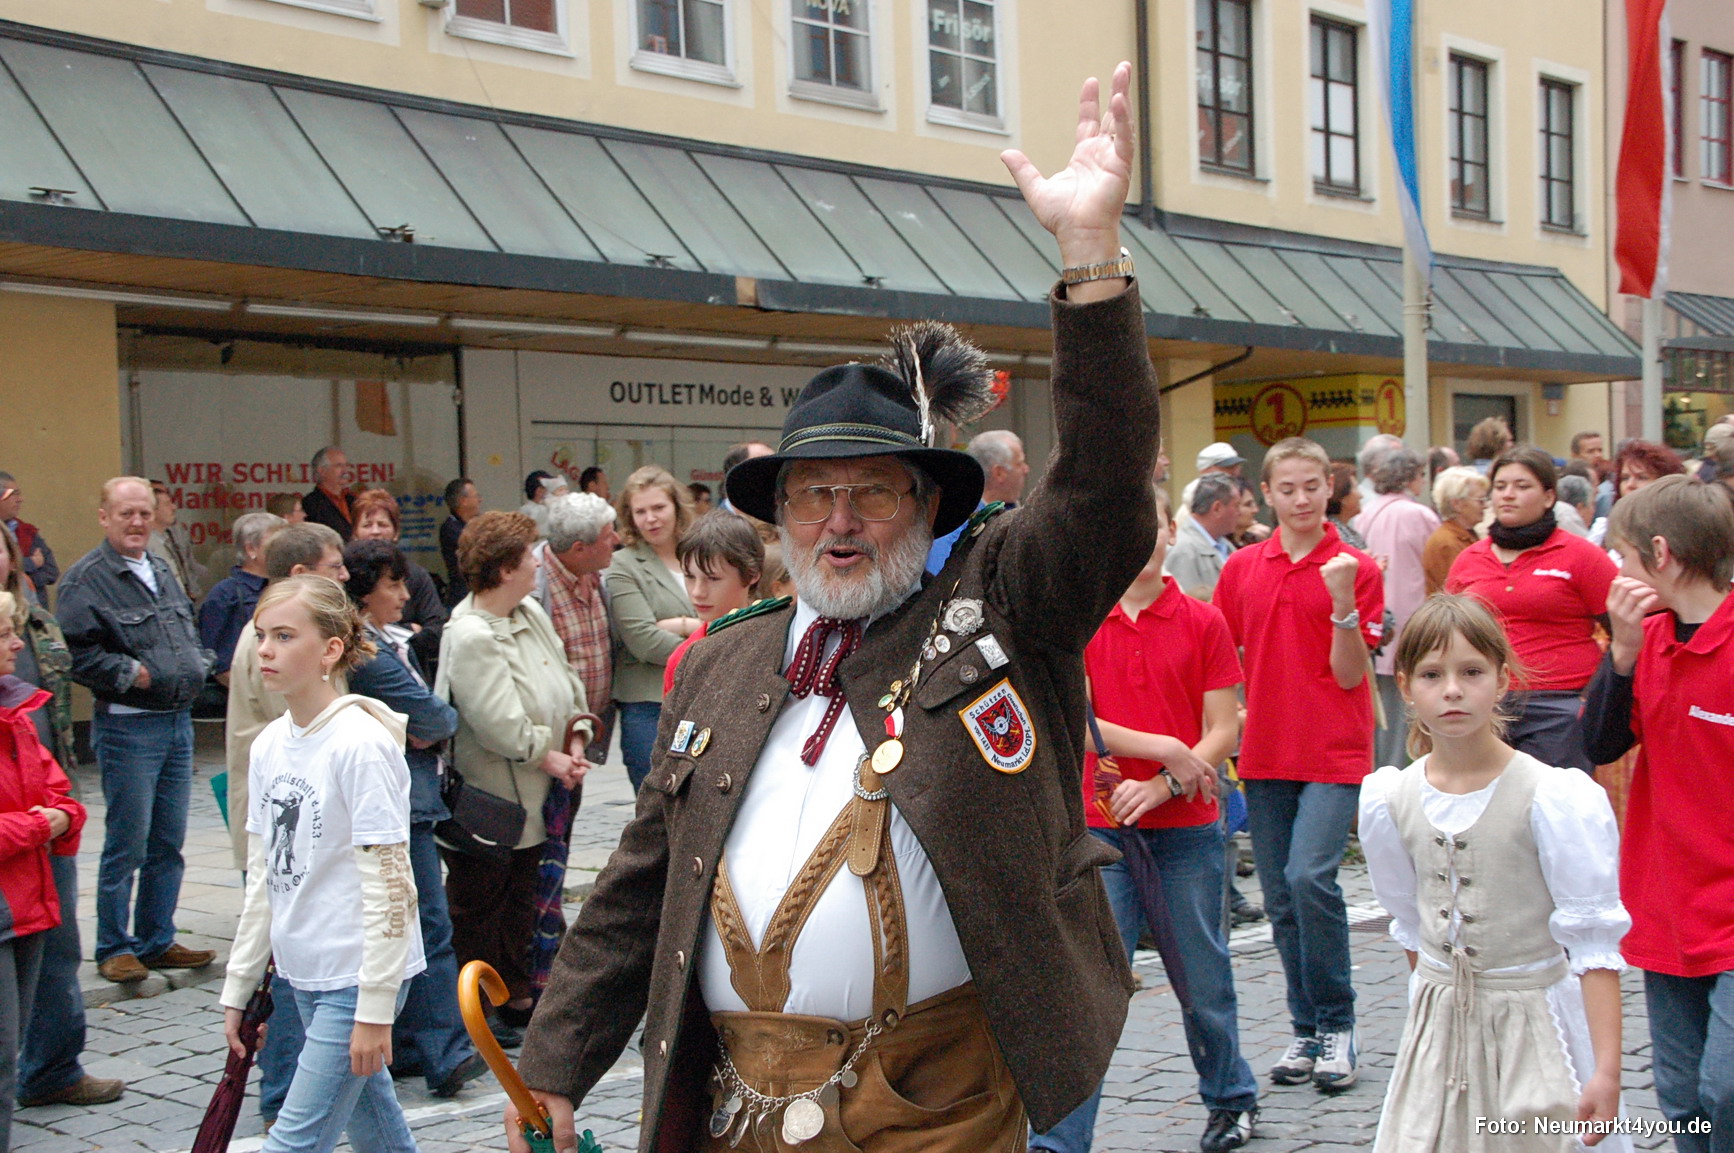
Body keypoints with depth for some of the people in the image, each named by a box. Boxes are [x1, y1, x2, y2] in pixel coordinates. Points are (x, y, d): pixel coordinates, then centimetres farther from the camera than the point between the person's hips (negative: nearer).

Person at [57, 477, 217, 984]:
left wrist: (198, 664, 8)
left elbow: (189, 633, 26)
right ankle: (115, 947, 10)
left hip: (178, 721, 7)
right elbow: (78, 653, -15)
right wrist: (131, 674, -19)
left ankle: (157, 941, 22)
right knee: (127, 844, -2)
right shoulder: (86, 579, -9)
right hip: (127, 727, -7)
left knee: (168, 843, 12)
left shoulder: (163, 571, 16)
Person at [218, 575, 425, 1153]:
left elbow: (390, 884, -18)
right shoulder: (269, 745, 6)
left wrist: (375, 1010, -18)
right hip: (302, 974, 7)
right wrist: (239, 987, 15)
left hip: (357, 977, -7)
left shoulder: (361, 744, -17)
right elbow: (263, 879, 14)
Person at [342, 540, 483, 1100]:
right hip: (398, 802, -10)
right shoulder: (367, 651, -15)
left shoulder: (390, 644, 17)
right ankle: (446, 1054, -7)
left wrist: (429, 728, -4)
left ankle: (403, 1048, 19)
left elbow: (428, 722, 16)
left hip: (404, 799, 10)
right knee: (430, 927, -9)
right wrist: (448, 720, 4)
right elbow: (432, 717, -16)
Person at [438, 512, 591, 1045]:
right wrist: (549, 758, -13)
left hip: (529, 796, 9)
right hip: (486, 799, -9)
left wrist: (575, 743, -1)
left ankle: (516, 1000, 30)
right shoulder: (470, 636, -23)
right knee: (477, 906, 4)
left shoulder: (532, 613, 4)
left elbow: (566, 682, 11)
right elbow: (500, 725, -25)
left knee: (521, 900, 18)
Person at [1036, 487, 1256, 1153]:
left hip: (1187, 829, 1)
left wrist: (1156, 787, -14)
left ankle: (1231, 1099, 36)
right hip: (1102, 829, 0)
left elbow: (1223, 732, -2)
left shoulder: (1203, 623, 2)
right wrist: (1165, 748, -12)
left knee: (1203, 978, 12)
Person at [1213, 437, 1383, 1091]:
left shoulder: (1356, 569, -2)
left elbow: (1350, 675, -7)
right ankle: (1306, 1030, 20)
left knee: (1310, 876, -19)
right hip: (1264, 753, 4)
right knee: (1280, 896, 7)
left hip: (1333, 753, -4)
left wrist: (1343, 604, -20)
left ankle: (1338, 1024, -3)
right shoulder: (1242, 569, 8)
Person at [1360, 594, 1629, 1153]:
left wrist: (1607, 1069, -17)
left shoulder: (1556, 798, -14)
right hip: (1438, 1023, 4)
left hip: (1535, 1020, -3)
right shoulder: (1388, 800, -2)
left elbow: (1592, 943, -13)